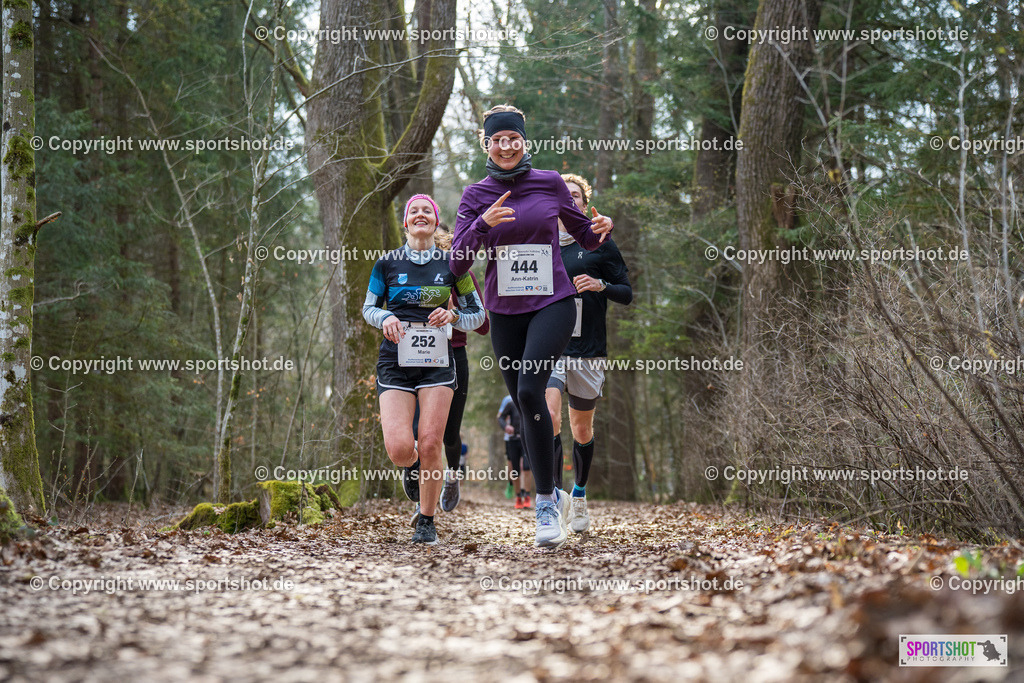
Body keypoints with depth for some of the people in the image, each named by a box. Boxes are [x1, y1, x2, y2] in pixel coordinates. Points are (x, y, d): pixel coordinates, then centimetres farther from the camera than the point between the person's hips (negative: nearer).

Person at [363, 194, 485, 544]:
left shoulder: (451, 263, 7)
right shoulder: (387, 263, 7)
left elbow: (478, 313, 12)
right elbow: (368, 307, 15)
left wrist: (453, 316, -9)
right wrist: (385, 318, -8)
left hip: (436, 361, 0)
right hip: (395, 361, 0)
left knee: (430, 446, -10)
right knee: (399, 450, -13)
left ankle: (427, 521, 8)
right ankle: (413, 463, 25)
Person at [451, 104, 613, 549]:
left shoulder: (550, 183, 2)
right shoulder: (476, 196, 4)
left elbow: (584, 237, 14)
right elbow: (457, 264, -4)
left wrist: (601, 229, -9)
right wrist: (483, 224, -19)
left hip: (552, 302, -3)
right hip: (504, 309, 3)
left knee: (530, 390, -23)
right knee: (523, 406, 6)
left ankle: (545, 502, -15)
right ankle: (554, 496, 26)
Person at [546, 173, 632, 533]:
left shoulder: (601, 244, 4)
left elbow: (627, 293, 4)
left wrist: (601, 285, -14)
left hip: (588, 351, 0)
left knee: (582, 430, 12)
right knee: (548, 418, -22)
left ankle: (579, 494, 35)